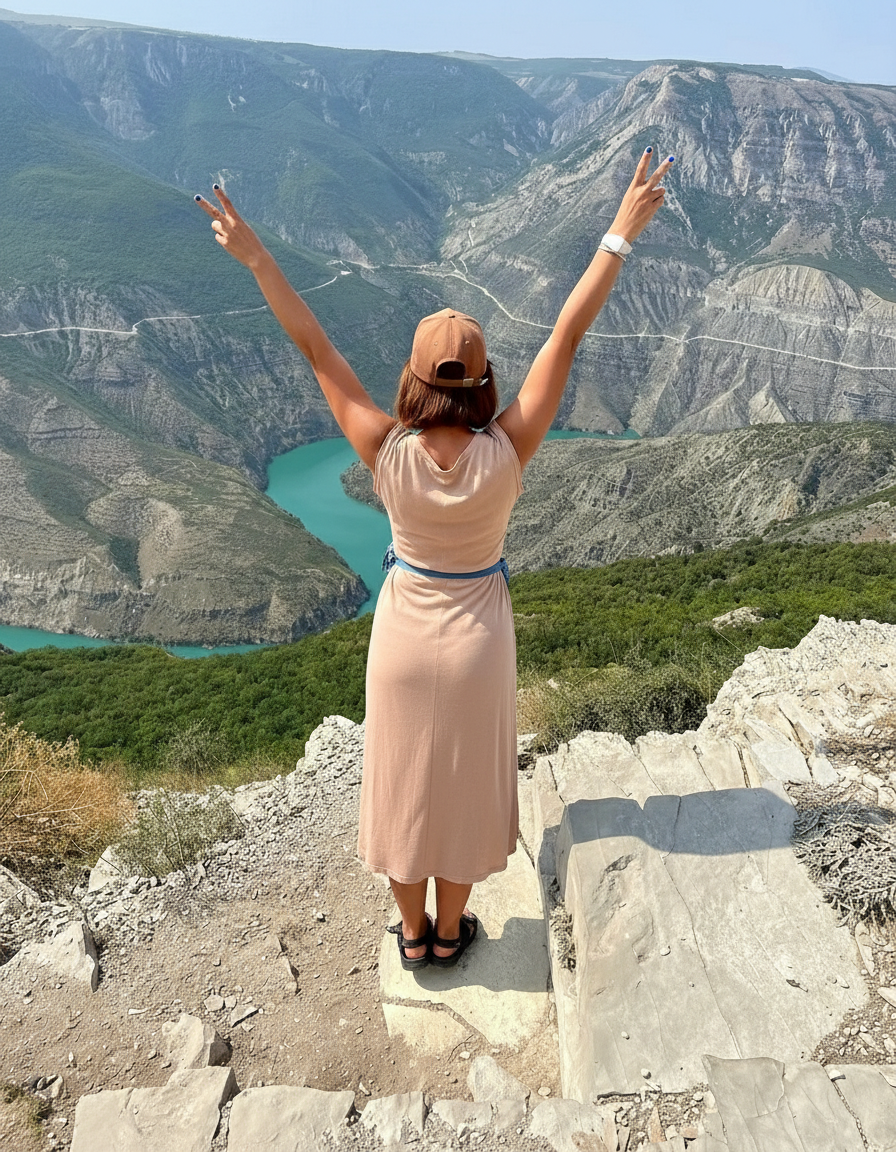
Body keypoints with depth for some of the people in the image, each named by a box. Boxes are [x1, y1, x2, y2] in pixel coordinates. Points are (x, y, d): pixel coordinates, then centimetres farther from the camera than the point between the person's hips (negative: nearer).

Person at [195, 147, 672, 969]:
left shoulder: (387, 455, -23)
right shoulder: (506, 455, -24)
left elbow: (315, 349, -20)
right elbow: (567, 337, -22)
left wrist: (255, 258, -14)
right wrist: (622, 234, -17)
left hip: (403, 635, 1)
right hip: (476, 642, 0)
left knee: (403, 785, 20)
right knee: (462, 787, 20)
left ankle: (414, 935, 41)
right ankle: (449, 932, 41)